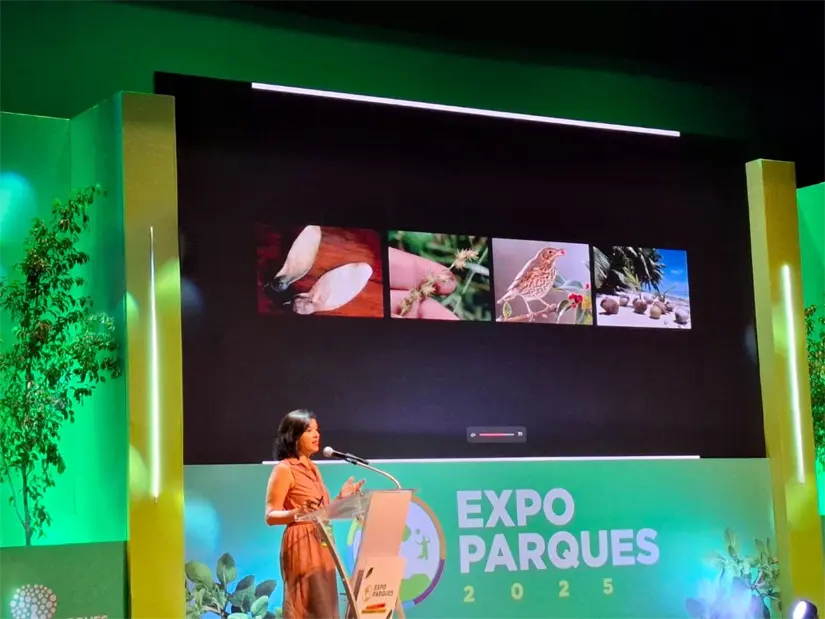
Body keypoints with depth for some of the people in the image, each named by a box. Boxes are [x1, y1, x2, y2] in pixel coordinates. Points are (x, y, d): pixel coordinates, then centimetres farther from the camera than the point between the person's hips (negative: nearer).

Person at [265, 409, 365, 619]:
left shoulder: (312, 468, 17)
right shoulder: (284, 469, -8)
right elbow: (271, 516, -13)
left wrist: (341, 498, 10)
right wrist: (298, 513, -29)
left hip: (322, 546, 9)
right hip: (302, 547, -9)